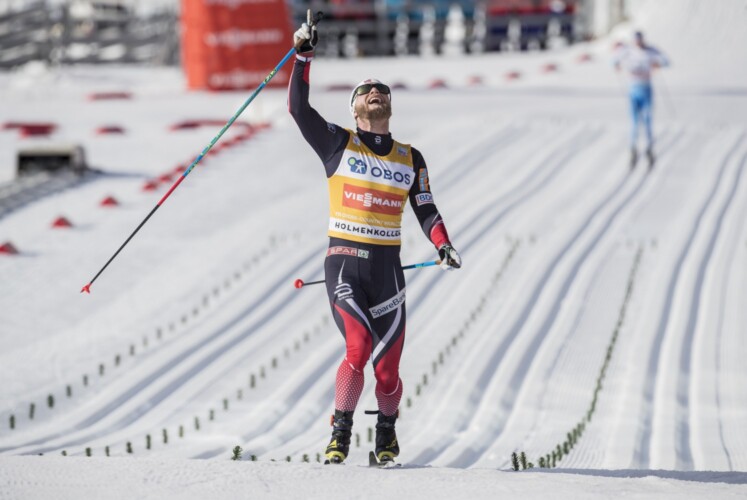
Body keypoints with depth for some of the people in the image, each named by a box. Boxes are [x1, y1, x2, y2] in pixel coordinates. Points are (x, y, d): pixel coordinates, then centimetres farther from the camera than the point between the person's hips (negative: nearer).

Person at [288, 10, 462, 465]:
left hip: (388, 270, 2)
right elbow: (299, 108, -5)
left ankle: (387, 433, 25)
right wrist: (304, 56, -13)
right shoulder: (338, 142, 5)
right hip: (343, 264, -2)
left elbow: (426, 209, 12)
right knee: (359, 348, -21)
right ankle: (341, 432, -3)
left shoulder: (411, 159, 13)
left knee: (387, 367, -1)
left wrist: (443, 245, -6)